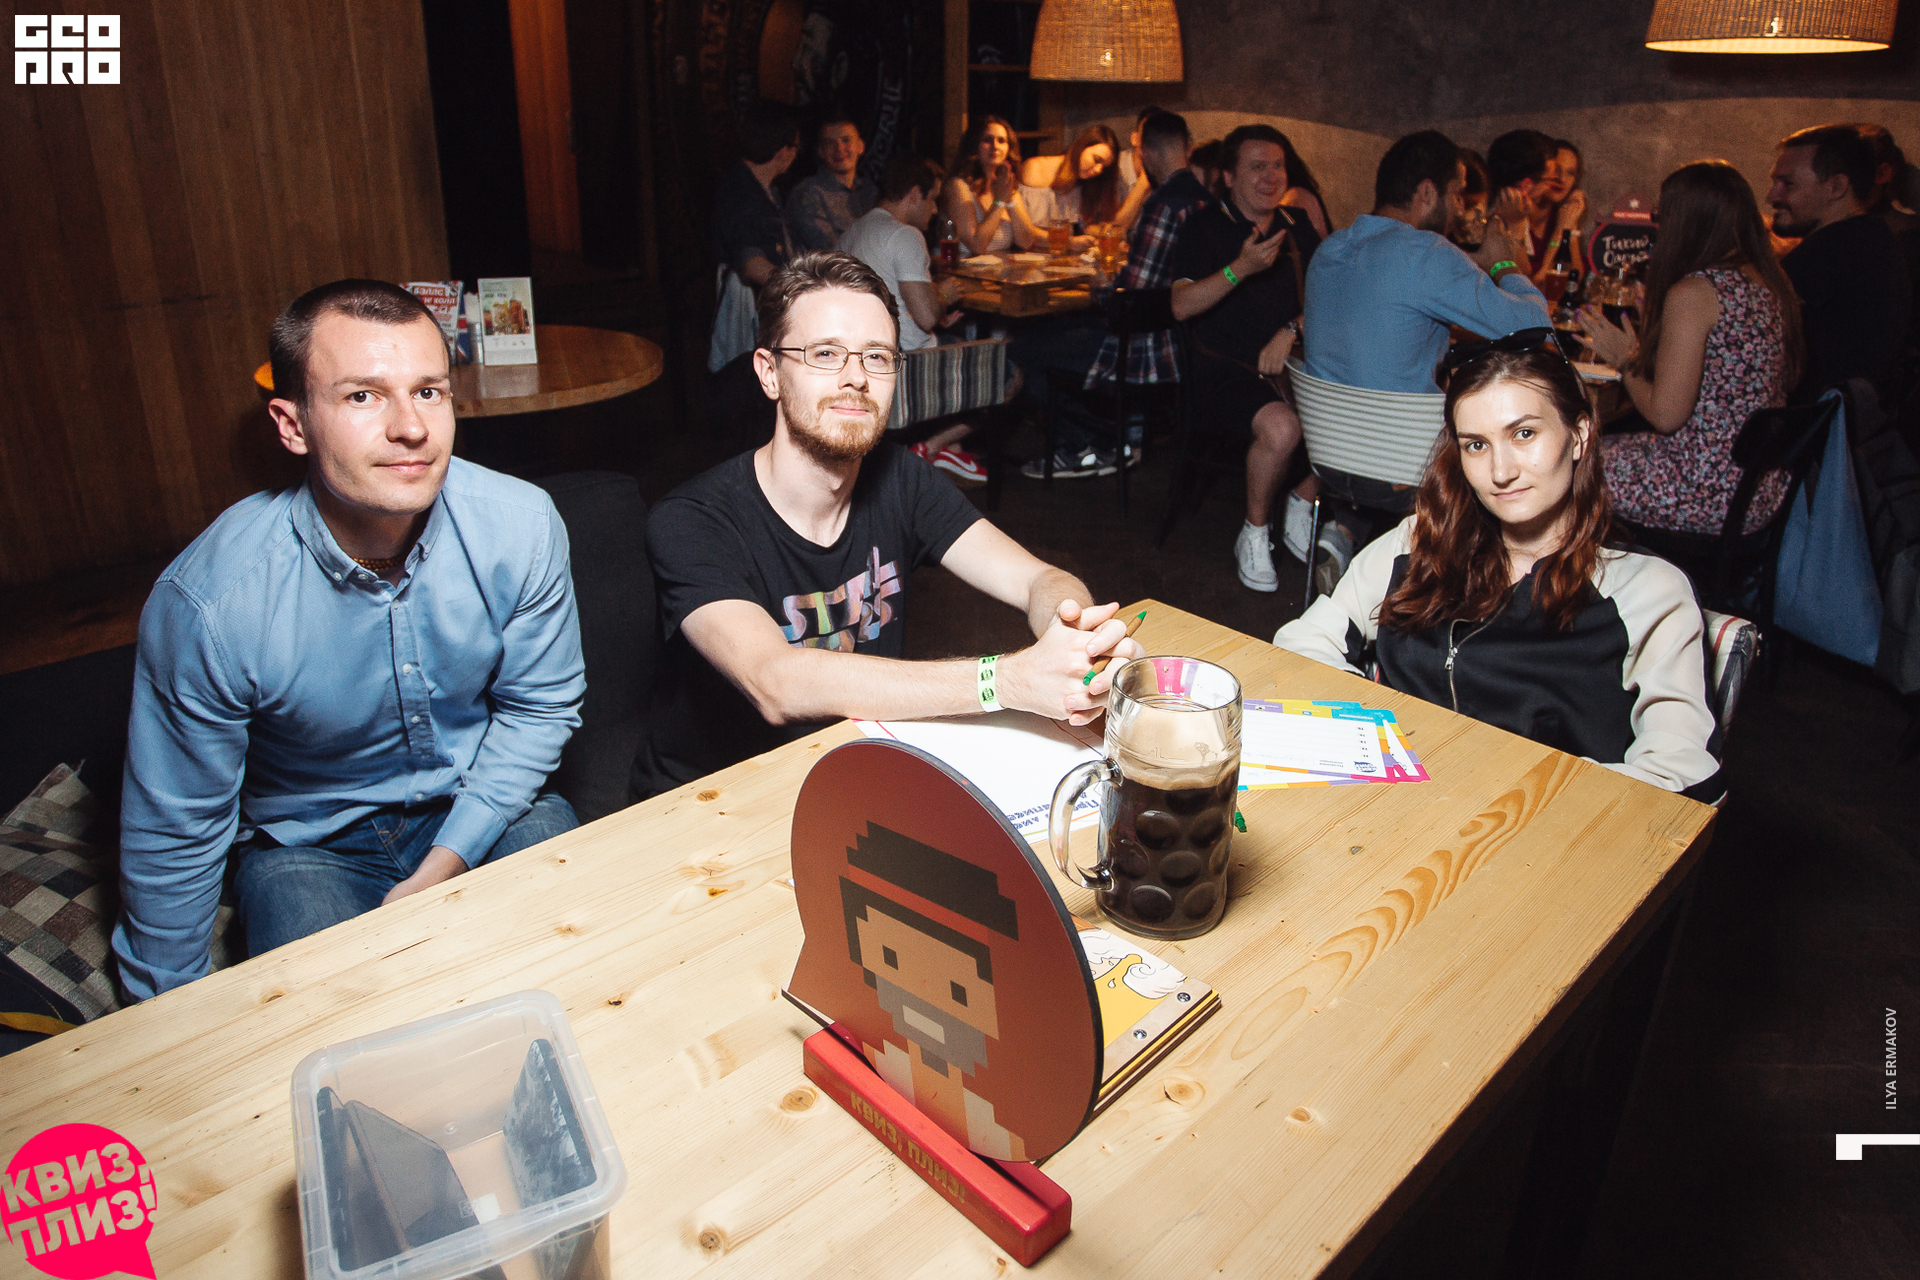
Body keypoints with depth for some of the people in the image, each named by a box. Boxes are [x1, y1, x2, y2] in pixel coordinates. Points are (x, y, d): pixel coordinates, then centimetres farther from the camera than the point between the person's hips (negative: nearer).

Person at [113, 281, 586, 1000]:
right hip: (309, 841, -1)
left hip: (486, 805, 2)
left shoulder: (522, 527, -20)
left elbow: (538, 708, -5)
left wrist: (442, 869, -14)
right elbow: (173, 836, -10)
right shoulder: (207, 600, -24)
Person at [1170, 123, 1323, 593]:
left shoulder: (1298, 228, 17)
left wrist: (1291, 330, -6)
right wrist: (1240, 268, -22)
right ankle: (1254, 534, -10)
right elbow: (1181, 305, -11)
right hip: (1226, 367, -5)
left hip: (1288, 360, 5)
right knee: (1281, 426, -34)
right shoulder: (1204, 228, 3)